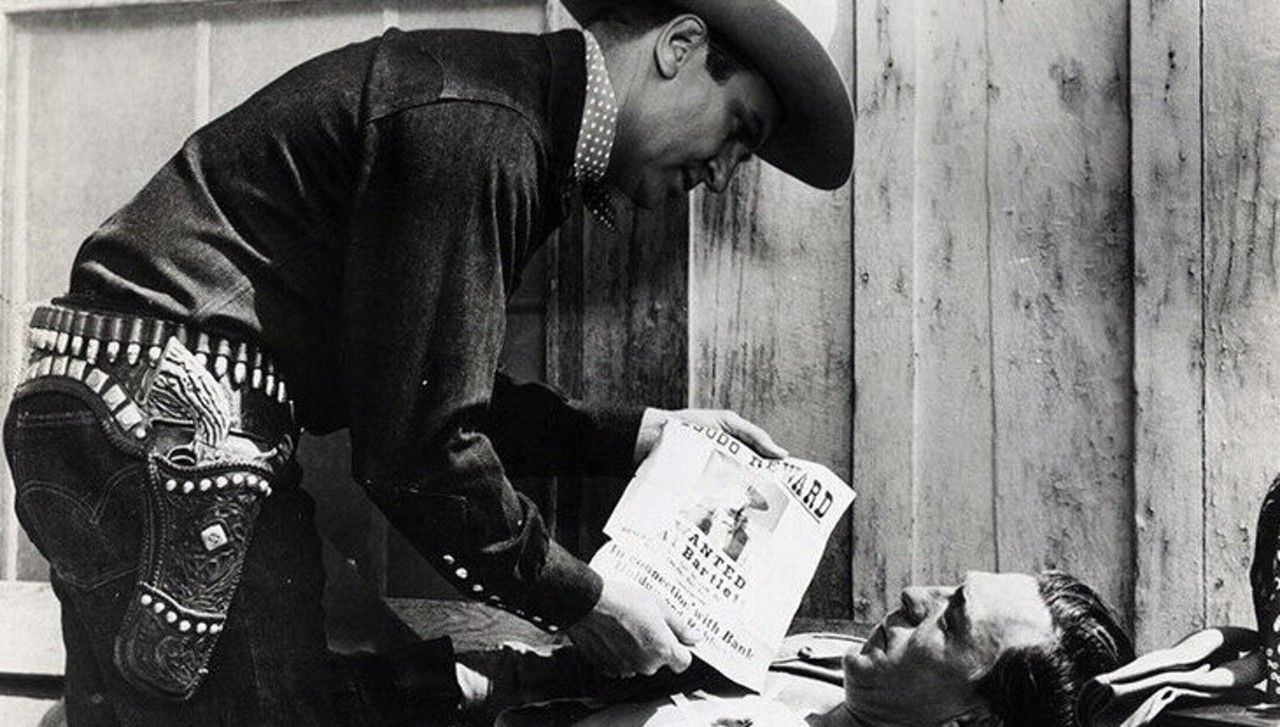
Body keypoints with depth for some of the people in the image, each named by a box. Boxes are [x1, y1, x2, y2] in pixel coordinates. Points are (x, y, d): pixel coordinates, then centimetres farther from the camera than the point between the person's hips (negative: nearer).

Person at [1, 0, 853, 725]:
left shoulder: (511, 111, 13)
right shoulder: (476, 128, -18)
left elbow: (429, 390, 16)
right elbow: (417, 446, -20)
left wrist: (642, 434, 16)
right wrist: (581, 600, -8)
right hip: (163, 427, -11)